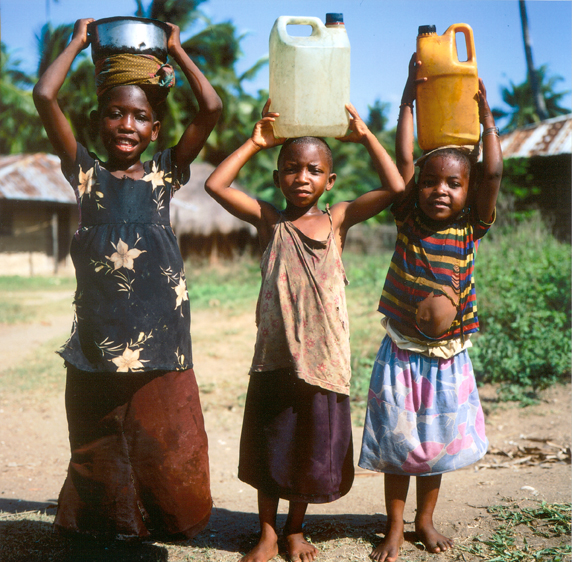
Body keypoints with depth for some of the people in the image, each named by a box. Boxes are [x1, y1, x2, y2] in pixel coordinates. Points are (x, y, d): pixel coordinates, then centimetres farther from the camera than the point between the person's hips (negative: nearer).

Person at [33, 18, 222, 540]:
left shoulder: (165, 173, 6)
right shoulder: (87, 173, 4)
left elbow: (212, 108, -4)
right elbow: (45, 97, -6)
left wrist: (176, 50, 6)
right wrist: (77, 43, 6)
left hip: (160, 342, 0)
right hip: (97, 341, 0)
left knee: (165, 448, 7)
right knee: (99, 454, 13)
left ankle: (158, 523, 27)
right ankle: (96, 527, 32)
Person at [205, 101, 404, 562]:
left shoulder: (337, 220, 4)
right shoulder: (270, 221, 3)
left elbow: (396, 187, -4)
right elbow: (215, 185, -5)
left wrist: (365, 136, 0)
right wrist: (255, 143, -2)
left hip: (324, 356, 1)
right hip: (275, 353, 0)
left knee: (312, 447, 12)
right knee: (269, 446, 9)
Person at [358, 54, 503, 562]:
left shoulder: (471, 229, -5)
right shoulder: (408, 221, -6)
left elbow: (493, 173, -15)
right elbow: (402, 160, -13)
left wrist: (485, 112, -12)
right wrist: (409, 97, -13)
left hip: (449, 357, 1)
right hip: (402, 353, -1)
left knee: (437, 443, 15)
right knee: (397, 444, 9)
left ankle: (425, 520, 35)